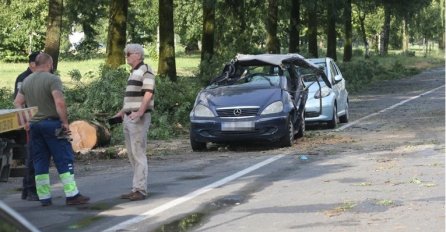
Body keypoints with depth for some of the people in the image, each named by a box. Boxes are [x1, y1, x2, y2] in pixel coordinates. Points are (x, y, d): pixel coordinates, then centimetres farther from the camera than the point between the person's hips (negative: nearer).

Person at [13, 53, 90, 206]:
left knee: (40, 163, 10)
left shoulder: (26, 81, 11)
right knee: (64, 160, -1)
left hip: (33, 125, 6)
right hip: (51, 123, -6)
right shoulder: (52, 79, -11)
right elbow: (60, 102, -22)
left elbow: (17, 103, 13)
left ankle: (44, 197, 10)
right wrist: (65, 122, -14)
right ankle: (72, 195, -3)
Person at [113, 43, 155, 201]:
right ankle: (137, 188, 12)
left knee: (138, 154, -10)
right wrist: (123, 111, 34)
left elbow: (148, 93, -19)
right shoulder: (134, 72, 19)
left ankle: (140, 190, -10)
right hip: (128, 118, 9)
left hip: (139, 118, -9)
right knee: (132, 155, 9)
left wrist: (140, 112, -30)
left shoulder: (145, 70, -8)